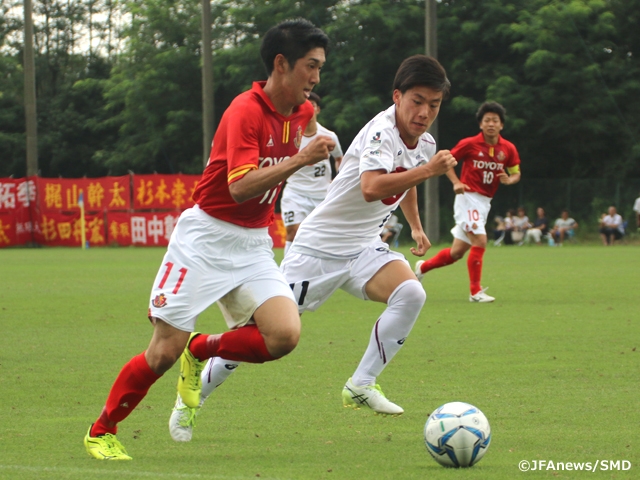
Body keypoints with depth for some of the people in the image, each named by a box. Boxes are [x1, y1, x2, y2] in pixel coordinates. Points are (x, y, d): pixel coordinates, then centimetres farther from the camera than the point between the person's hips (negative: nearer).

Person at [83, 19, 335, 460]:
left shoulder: (302, 112, 3)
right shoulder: (245, 111, -19)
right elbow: (240, 187, -30)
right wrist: (300, 159, -36)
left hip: (253, 245, 6)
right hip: (207, 237, -6)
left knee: (284, 335, -18)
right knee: (164, 352, -5)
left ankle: (202, 351, 10)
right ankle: (101, 432, 16)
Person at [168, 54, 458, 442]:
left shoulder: (425, 144, 3)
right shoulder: (381, 132, -23)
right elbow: (371, 188, -43)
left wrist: (416, 227, 30)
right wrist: (427, 171, -44)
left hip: (364, 248, 7)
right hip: (319, 246, -6)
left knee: (411, 293, -22)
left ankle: (361, 386, -14)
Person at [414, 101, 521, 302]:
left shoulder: (508, 149, 0)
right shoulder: (469, 144, -10)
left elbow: (516, 173, 9)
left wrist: (509, 179, -15)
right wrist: (456, 182, -15)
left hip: (484, 203, 5)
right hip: (468, 197, -5)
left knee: (457, 252, 11)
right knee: (480, 240, -20)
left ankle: (422, 267, 33)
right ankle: (475, 291, -12)